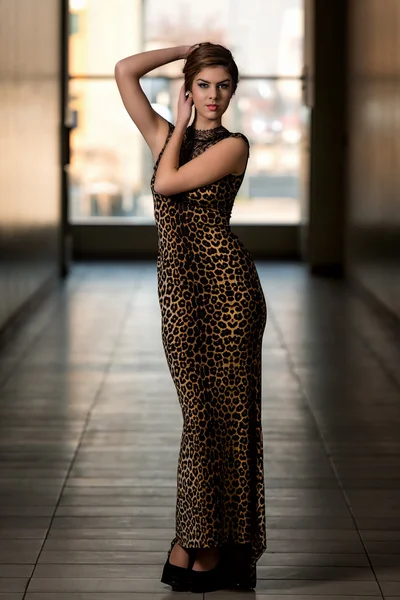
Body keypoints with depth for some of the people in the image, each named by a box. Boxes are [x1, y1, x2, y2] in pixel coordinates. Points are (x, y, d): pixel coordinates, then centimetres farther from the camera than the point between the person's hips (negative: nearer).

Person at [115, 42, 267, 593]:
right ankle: (198, 543, 9)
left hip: (225, 281, -4)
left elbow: (166, 182, -11)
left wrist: (180, 128, 3)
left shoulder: (234, 145, -1)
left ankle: (208, 547, 5)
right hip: (178, 285, 4)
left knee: (223, 410, 0)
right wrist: (187, 49, 13)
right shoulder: (167, 136, 14)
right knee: (202, 410, 5)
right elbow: (125, 71, 9)